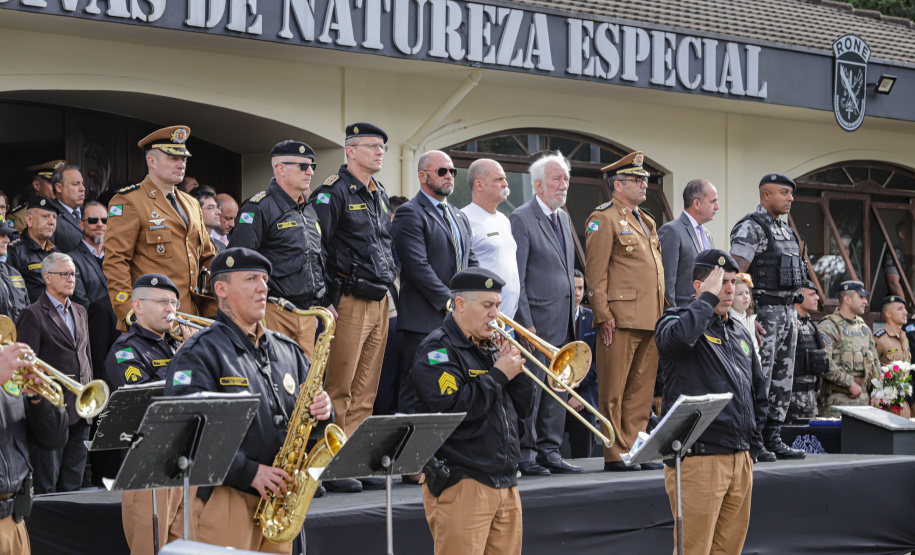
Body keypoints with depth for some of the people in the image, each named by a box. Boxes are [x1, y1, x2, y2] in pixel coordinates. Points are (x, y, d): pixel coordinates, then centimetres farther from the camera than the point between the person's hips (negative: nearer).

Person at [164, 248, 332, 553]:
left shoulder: (287, 350, 16)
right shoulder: (200, 353, -6)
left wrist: (321, 411, -3)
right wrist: (249, 472, -21)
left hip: (278, 496, 6)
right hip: (223, 500, -6)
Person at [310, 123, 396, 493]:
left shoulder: (380, 195, 18)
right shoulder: (333, 192, -9)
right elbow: (316, 247, -14)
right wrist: (328, 297, -15)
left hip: (379, 302, 8)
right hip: (349, 301, -8)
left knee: (365, 390, 10)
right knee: (340, 389, -5)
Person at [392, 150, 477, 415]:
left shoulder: (460, 218, 21)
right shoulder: (410, 214, -6)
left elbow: (471, 263, 21)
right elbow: (418, 266, -15)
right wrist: (449, 302, -16)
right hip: (425, 320, -8)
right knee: (417, 394, -7)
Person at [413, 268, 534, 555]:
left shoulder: (490, 348, 18)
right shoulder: (438, 350, -6)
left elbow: (523, 408, 18)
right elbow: (453, 408, -21)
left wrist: (516, 367, 1)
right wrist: (498, 375, -12)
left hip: (505, 484, 8)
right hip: (461, 485, -8)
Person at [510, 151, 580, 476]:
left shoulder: (564, 218, 16)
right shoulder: (521, 220, -9)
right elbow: (516, 279, -12)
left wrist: (572, 313, 15)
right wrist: (526, 324, -16)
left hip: (562, 322, 8)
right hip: (537, 319, -8)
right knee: (531, 388, -4)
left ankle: (549, 451, 16)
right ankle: (525, 454, 3)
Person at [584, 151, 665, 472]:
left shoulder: (646, 221, 21)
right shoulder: (605, 219, -5)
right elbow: (595, 272, -10)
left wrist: (661, 314, 16)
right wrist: (603, 316, -16)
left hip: (650, 320, 8)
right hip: (621, 319, -8)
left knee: (642, 388, 9)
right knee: (614, 390, -2)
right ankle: (616, 454, 2)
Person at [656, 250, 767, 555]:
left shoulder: (739, 333, 20)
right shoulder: (676, 320, -2)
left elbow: (758, 390, 28)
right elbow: (680, 336, -30)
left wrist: (753, 443, 19)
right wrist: (708, 297, -16)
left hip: (741, 458, 7)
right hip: (698, 458, -7)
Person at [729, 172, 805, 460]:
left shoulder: (784, 229, 18)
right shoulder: (750, 228, -10)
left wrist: (793, 315, 19)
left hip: (787, 310, 9)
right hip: (763, 311, -9)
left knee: (782, 378, 9)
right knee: (759, 378, -9)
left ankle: (772, 438, 14)